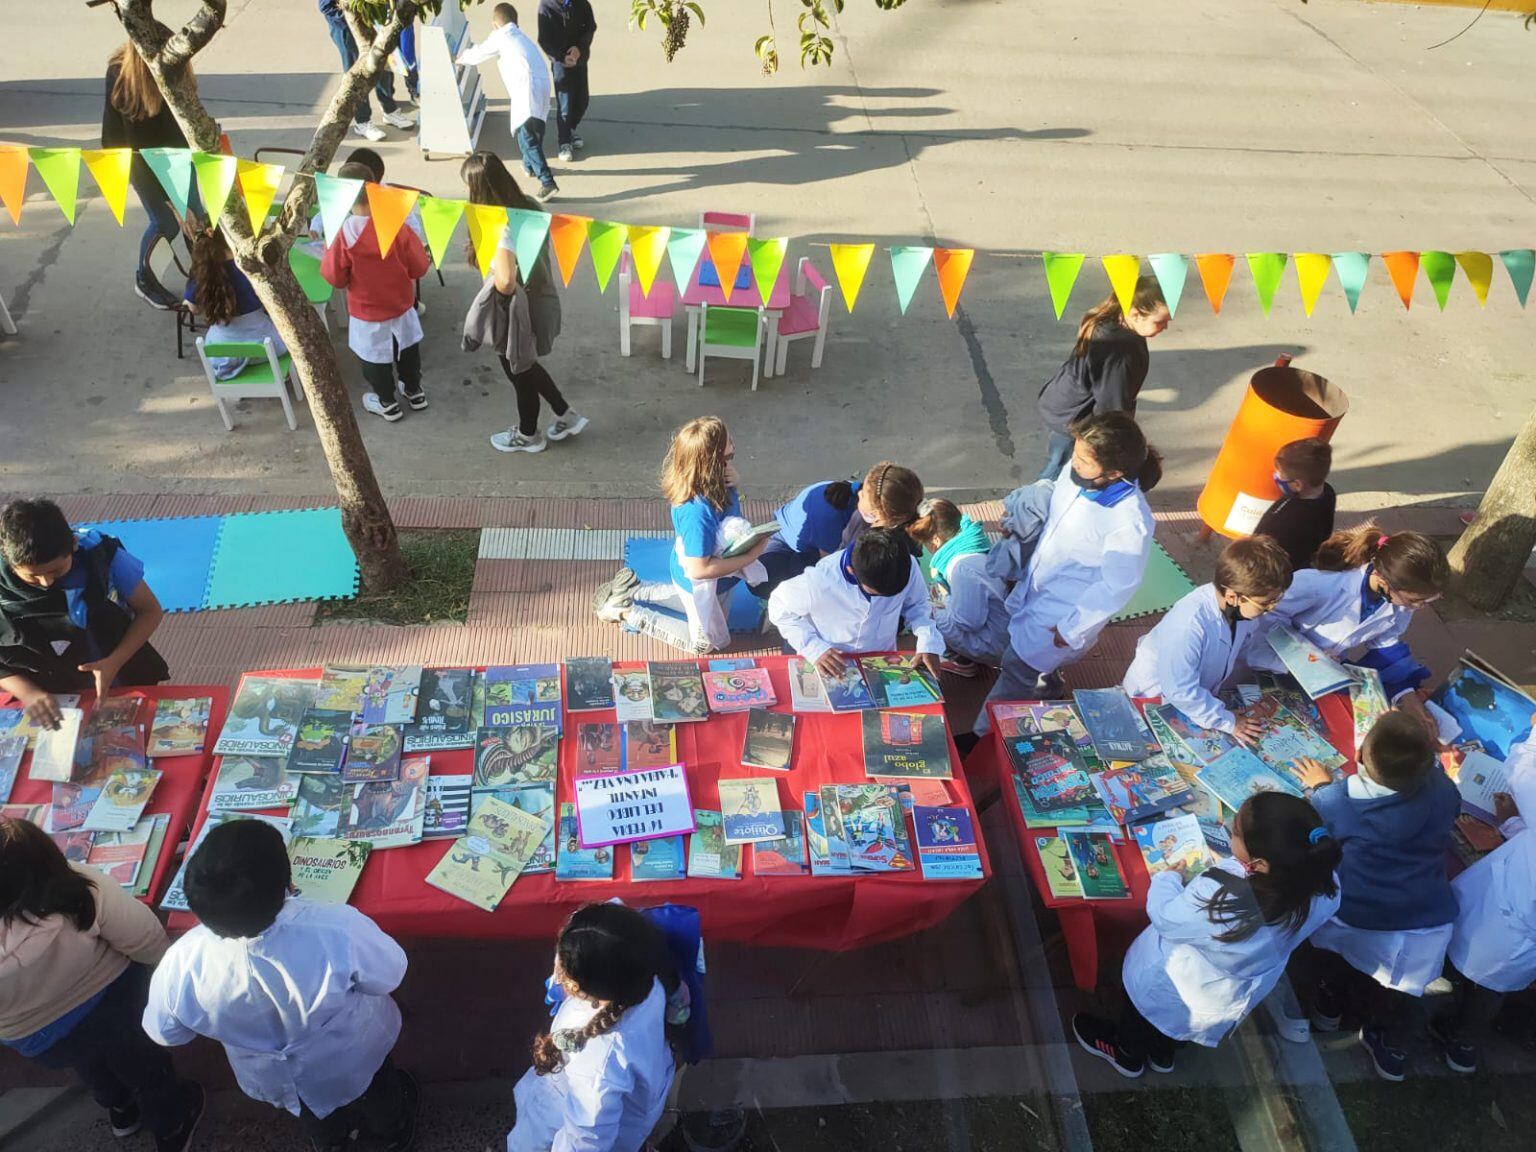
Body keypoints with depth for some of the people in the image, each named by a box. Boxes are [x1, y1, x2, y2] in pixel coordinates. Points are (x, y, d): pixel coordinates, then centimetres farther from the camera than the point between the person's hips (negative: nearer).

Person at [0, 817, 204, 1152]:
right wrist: (169, 962, -3)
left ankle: (121, 1107, 64)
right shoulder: (81, 885, -36)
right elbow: (146, 939, -24)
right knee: (139, 1062, 30)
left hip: (45, 1042, 1)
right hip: (114, 1000, 0)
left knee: (89, 1062, 36)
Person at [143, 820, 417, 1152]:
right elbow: (388, 975, -22)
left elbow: (165, 1032, -13)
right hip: (354, 1064, -2)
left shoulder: (183, 963, -36)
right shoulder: (339, 932, -45)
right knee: (378, 1105, 36)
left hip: (273, 1083, 2)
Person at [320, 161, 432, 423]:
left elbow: (335, 279, -14)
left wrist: (329, 252, 2)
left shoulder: (343, 233, -24)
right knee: (407, 348, 25)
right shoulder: (397, 224, -18)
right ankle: (414, 391, 42)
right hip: (401, 305, 2)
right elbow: (420, 267, -9)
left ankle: (387, 403, 33)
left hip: (367, 312, -2)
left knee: (375, 356, 18)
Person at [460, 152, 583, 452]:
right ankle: (566, 416, 41)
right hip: (542, 301, 8)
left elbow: (505, 284, -39)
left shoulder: (502, 229, -31)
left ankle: (528, 435, 42)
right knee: (525, 366, 30)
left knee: (520, 373, 18)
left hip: (521, 314, -8)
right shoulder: (528, 207, -6)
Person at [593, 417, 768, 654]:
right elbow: (699, 569, -34)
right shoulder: (697, 512, -43)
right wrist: (750, 556, -29)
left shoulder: (716, 481, -20)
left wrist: (734, 482, -19)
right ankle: (628, 612, 18)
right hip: (699, 582, -8)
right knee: (708, 642, 20)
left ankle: (634, 591, 36)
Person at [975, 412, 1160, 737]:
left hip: (1067, 611, -6)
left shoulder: (1131, 523, -35)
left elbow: (1117, 586, -22)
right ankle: (1043, 680, 55)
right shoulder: (1074, 472, -17)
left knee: (1017, 669, 7)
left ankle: (985, 737, 27)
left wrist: (1072, 629, -13)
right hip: (1035, 589, 6)